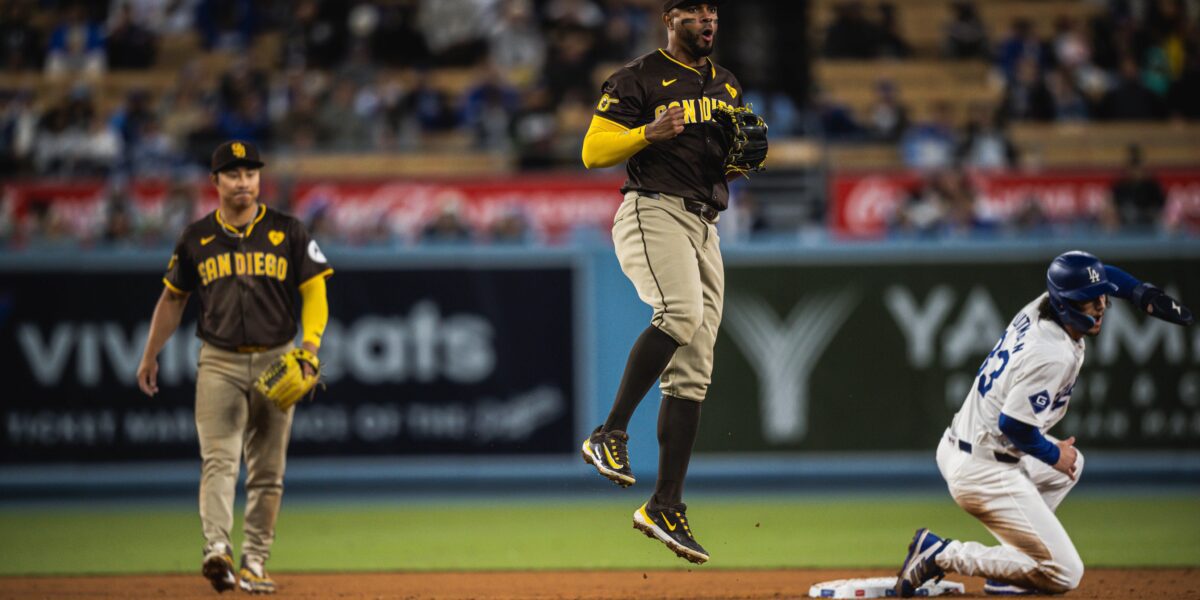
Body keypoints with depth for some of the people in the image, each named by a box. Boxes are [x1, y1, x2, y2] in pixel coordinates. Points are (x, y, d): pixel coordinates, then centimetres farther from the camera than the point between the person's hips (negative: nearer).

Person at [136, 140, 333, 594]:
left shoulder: (288, 232, 3)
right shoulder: (197, 238, 6)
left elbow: (314, 292, 0)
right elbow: (173, 298, 16)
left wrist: (310, 345, -15)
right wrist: (150, 357, 17)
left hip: (275, 363, 1)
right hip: (219, 363, -1)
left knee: (267, 470, 4)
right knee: (218, 459, -17)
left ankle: (254, 564, 12)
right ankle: (217, 549, -32)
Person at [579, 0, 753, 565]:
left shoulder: (727, 87, 20)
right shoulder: (638, 78, -1)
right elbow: (593, 150, -7)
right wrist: (650, 132, -23)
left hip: (706, 228, 7)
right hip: (652, 213, -7)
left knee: (691, 375, 2)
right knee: (681, 312, -35)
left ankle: (664, 506, 3)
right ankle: (610, 434, -27)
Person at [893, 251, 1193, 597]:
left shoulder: (1041, 306, 4)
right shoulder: (1054, 355, -24)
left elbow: (1099, 276, 23)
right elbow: (1014, 424, -26)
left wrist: (1143, 294, 7)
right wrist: (1054, 454, -7)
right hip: (985, 473, -10)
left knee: (1070, 464, 34)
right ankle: (943, 555, -5)